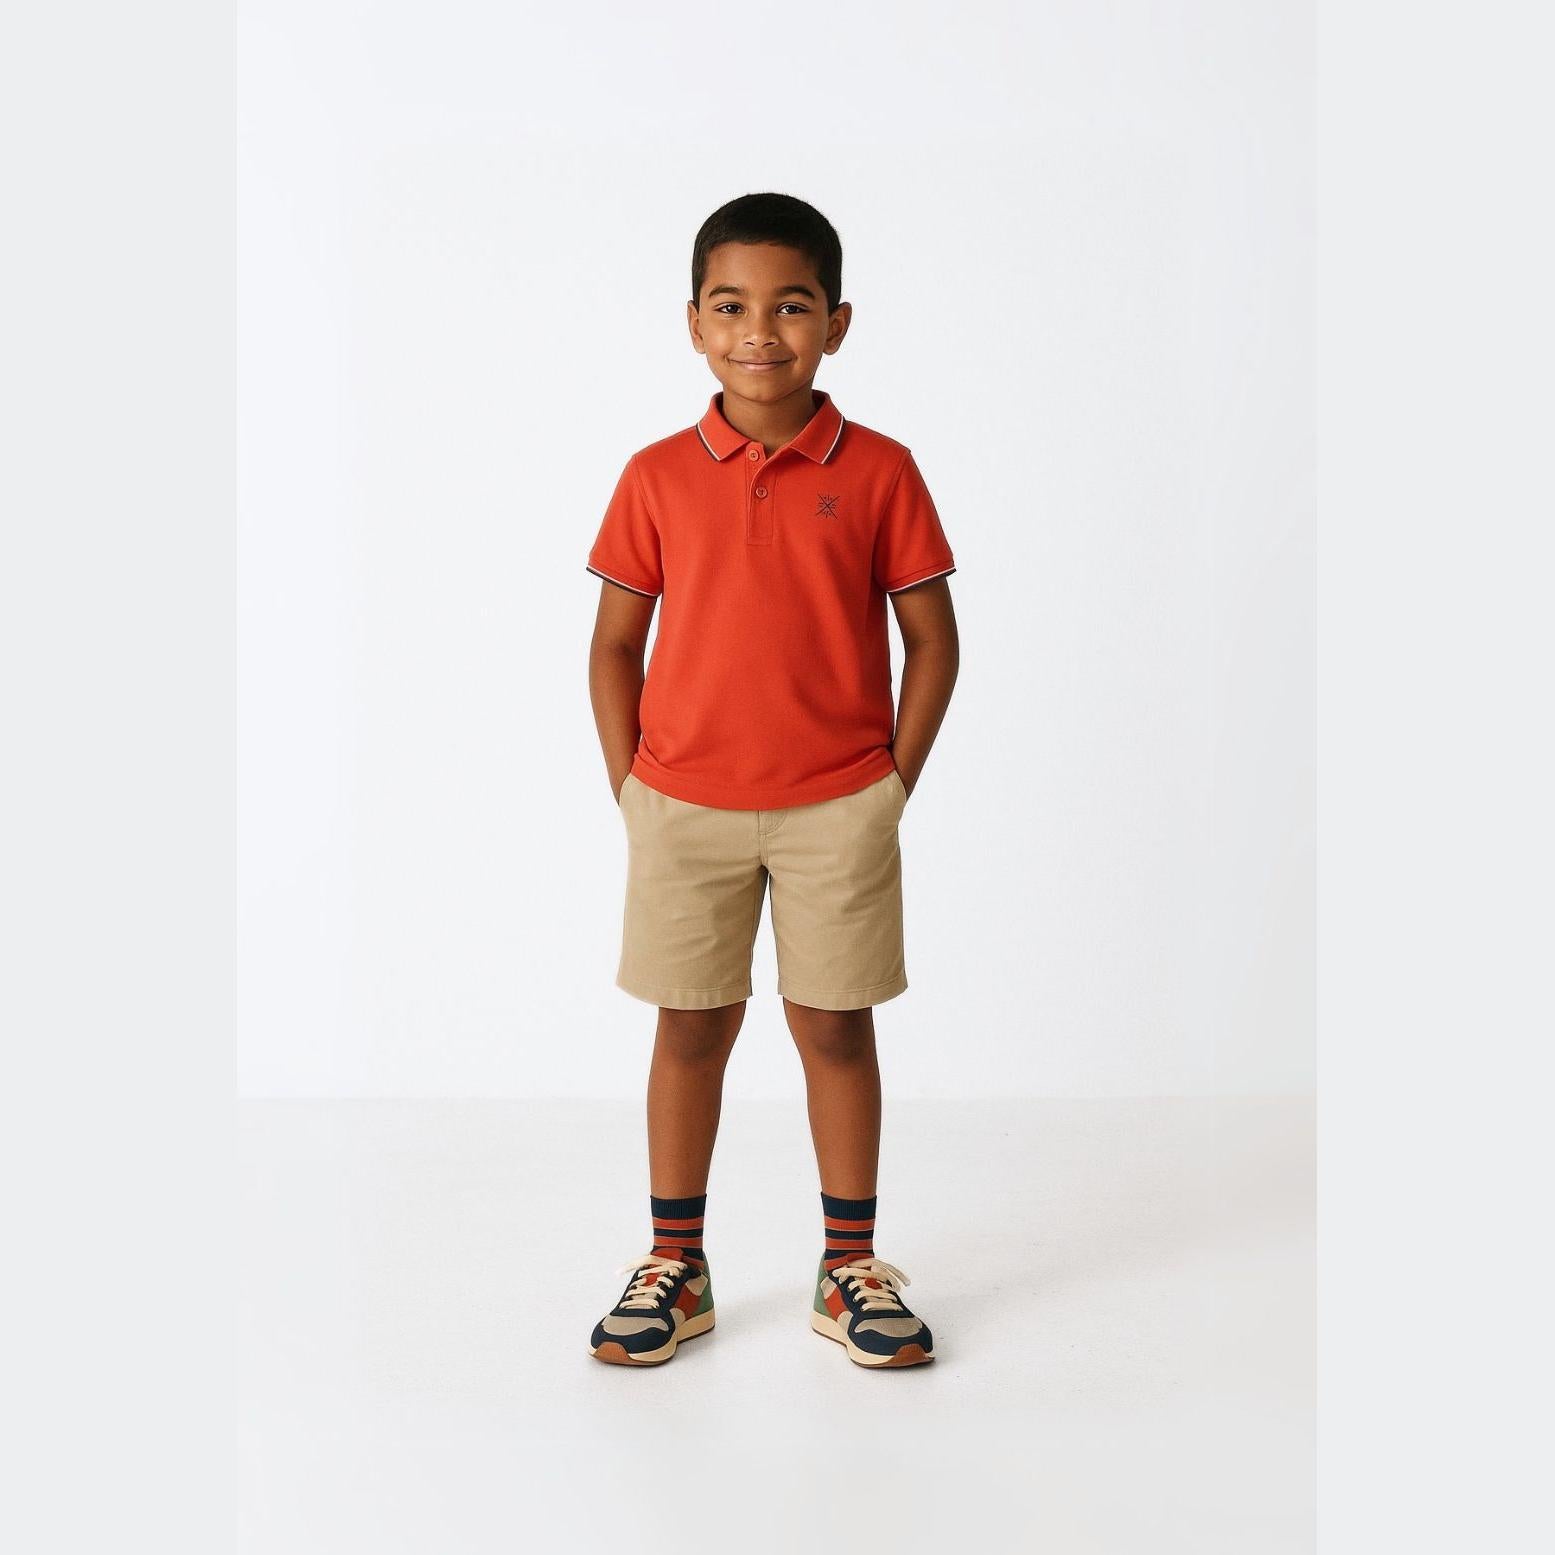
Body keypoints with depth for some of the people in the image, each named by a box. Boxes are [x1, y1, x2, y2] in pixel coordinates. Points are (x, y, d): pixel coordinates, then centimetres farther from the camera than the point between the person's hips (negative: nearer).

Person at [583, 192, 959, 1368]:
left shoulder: (879, 471, -4)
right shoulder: (657, 477, -1)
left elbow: (932, 640, 1)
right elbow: (615, 642, 4)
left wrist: (893, 787, -3)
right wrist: (631, 789, -1)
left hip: (838, 807, -1)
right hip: (684, 806, 1)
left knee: (836, 1027, 8)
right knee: (691, 1029, 10)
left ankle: (851, 1269, 23)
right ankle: (675, 1268, 24)